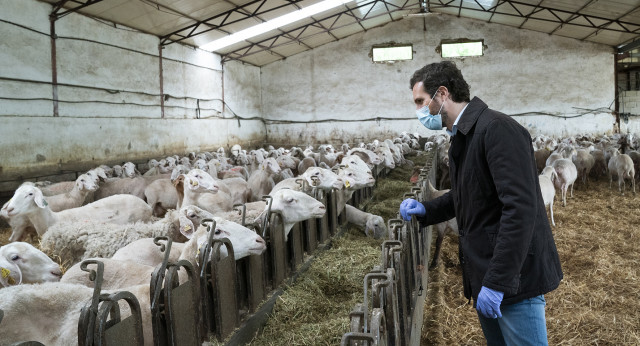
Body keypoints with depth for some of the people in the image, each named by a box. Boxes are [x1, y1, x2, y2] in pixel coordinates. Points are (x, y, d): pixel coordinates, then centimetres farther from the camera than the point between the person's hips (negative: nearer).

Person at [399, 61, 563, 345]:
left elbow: (520, 208, -26)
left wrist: (496, 281, -26)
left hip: (513, 277, -9)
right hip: (483, 275, 9)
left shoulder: (497, 128, -19)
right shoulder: (460, 137, 12)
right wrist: (425, 210, 6)